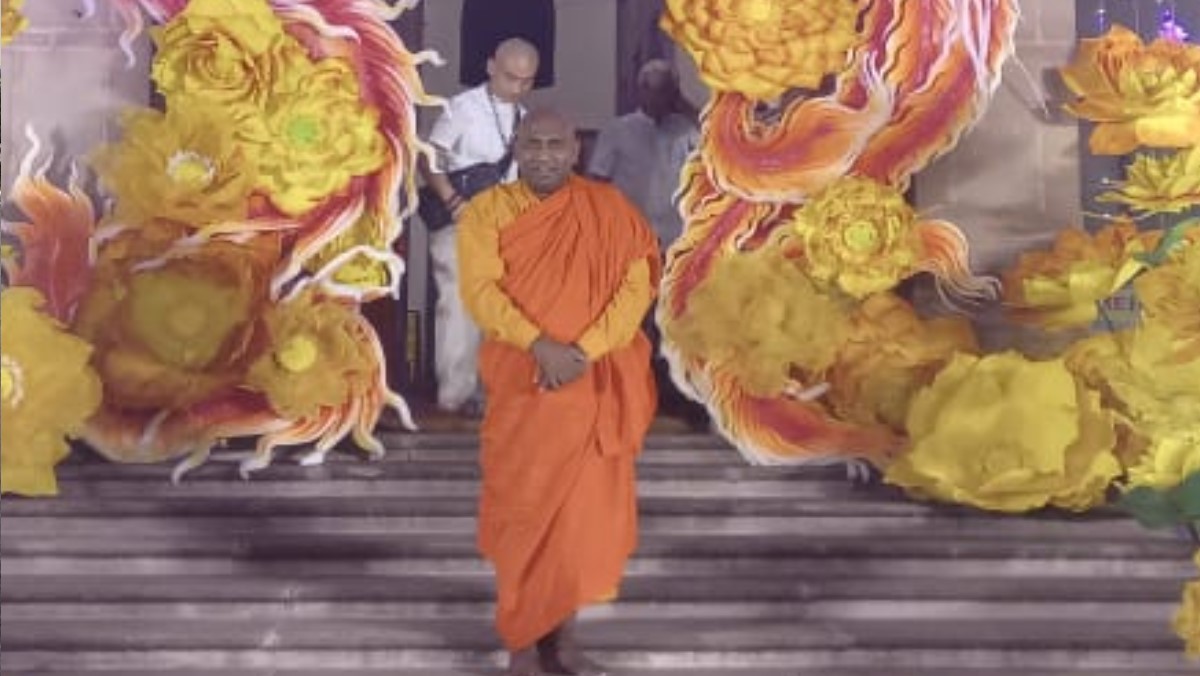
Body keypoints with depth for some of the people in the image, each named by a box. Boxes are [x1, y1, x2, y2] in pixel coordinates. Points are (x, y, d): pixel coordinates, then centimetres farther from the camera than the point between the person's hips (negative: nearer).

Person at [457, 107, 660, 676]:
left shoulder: (607, 209, 4)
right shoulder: (487, 211, 1)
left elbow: (637, 284, -4)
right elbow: (481, 290, -10)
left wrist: (584, 351, -16)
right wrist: (541, 346, -24)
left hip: (596, 385, 2)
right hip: (522, 382, -1)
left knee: (587, 509, 5)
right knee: (523, 509, 2)